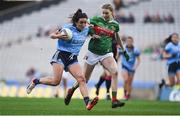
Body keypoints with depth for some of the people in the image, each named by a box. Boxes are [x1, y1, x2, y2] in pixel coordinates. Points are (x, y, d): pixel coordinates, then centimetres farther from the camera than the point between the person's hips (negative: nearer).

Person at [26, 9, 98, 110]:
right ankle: (35, 81, 11)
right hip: (61, 55, -5)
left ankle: (88, 103, -26)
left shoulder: (86, 29, 6)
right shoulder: (68, 28, -9)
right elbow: (52, 35, -4)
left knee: (82, 79, -16)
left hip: (73, 59, 5)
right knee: (56, 81, -14)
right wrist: (58, 36, -25)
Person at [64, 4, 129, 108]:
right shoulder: (96, 20, -7)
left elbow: (117, 37, 20)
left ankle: (114, 100, -23)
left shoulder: (115, 25, 2)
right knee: (84, 79, 7)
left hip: (106, 53, 2)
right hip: (93, 52, -2)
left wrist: (124, 50, 26)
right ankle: (71, 91, 38)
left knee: (115, 72, -24)